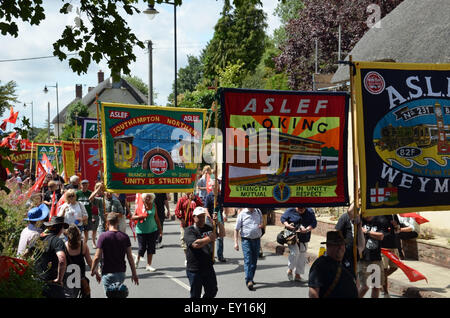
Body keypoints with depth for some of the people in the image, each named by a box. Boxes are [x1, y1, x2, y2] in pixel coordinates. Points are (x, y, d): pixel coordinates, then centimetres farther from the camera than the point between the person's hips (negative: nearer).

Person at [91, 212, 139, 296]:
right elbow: (130, 257, 0)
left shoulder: (103, 236, -11)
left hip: (108, 273, -4)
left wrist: (93, 270, 4)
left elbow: (97, 257, -12)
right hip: (121, 272, 4)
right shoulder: (125, 237, -2)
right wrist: (134, 273, 9)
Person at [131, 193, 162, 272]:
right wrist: (141, 216, -25)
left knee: (151, 247, 1)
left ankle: (149, 265, 10)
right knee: (142, 247, 0)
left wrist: (160, 229, 14)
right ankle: (137, 258, 32)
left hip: (152, 230, 3)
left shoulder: (154, 205, 5)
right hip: (141, 230, -3)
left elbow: (156, 218, 13)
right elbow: (132, 217, -8)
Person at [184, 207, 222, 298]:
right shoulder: (189, 230, -9)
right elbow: (195, 244, -24)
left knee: (212, 291, 15)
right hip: (194, 270, -6)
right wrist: (210, 238, -15)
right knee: (195, 295, 3)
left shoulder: (208, 228, 11)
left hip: (208, 267, 6)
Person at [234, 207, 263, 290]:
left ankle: (250, 279, 23)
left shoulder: (258, 212, 8)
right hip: (246, 240, -4)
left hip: (257, 239, 4)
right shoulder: (242, 214, -4)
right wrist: (236, 242, -8)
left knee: (254, 261, 10)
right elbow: (236, 229, -1)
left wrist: (261, 225, -2)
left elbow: (261, 222, 24)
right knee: (248, 260, -13)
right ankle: (248, 281, -18)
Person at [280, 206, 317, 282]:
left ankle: (298, 274, 19)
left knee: (302, 256, 6)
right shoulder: (290, 211, -3)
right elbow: (282, 218, 4)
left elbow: (314, 223, -1)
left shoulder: (310, 212, 1)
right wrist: (287, 225, -15)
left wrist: (307, 229, -18)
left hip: (304, 239, 3)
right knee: (294, 252, -21)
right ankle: (290, 269, 2)